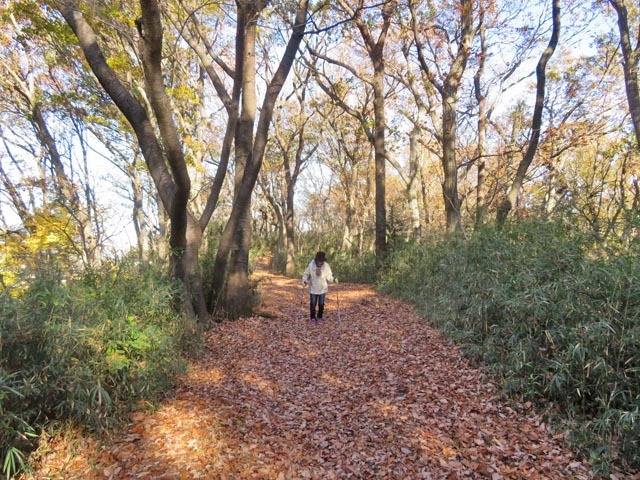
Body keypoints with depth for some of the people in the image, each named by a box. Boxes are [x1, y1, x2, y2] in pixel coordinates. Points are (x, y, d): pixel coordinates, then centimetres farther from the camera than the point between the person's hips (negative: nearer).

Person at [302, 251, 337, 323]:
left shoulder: (326, 266, -11)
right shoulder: (311, 265, -13)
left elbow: (329, 276, -1)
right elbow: (306, 274, 1)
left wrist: (333, 279, -19)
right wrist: (304, 281, -14)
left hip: (323, 288, 1)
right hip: (313, 288, -1)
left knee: (321, 304, 8)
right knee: (313, 304, 3)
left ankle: (319, 317, 27)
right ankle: (313, 318, 19)